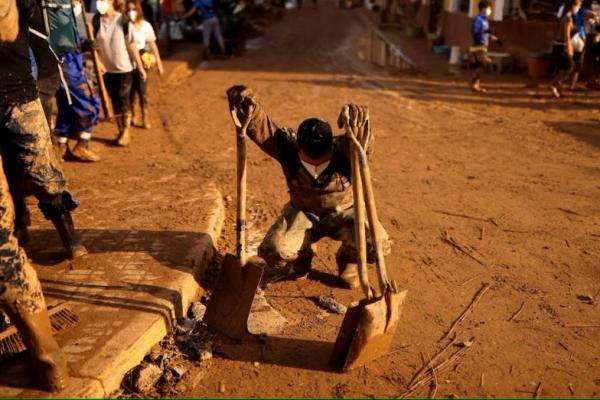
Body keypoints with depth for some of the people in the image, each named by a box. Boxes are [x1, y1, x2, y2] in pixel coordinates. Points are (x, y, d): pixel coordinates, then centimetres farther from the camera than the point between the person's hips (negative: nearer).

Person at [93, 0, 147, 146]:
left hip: (124, 68, -4)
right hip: (108, 68, 4)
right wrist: (98, 61, -12)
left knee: (123, 99, -1)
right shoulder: (96, 20, -3)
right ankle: (121, 131, 23)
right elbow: (94, 44, 2)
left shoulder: (122, 20, -13)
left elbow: (132, 45, -10)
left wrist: (140, 66, -7)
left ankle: (127, 131, 12)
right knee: (115, 101, 10)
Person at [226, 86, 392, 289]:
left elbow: (363, 143, -49)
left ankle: (348, 260, 10)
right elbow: (261, 129, -33)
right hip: (303, 211, 1)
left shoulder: (343, 150, -28)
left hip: (344, 211, -1)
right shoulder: (288, 147, -23)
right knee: (273, 251, -23)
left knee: (377, 245, -27)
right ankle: (302, 257, 15)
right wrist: (249, 108, -54)